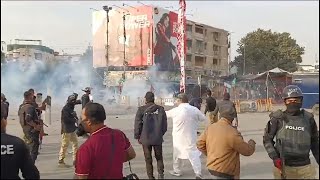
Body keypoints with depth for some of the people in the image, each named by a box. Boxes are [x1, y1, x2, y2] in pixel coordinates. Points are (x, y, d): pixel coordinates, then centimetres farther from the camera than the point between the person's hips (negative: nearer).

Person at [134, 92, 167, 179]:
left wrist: (137, 136, 6)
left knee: (148, 159, 10)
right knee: (159, 157, 16)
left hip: (145, 138, -1)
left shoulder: (141, 109, -8)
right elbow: (165, 124, 1)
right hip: (158, 138, 1)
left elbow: (137, 124, -6)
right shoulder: (160, 109, -2)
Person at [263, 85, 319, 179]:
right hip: (283, 167, -2)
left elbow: (315, 143, 11)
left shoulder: (308, 119, 0)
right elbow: (267, 139, 0)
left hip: (305, 168, 2)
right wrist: (274, 157, -12)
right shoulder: (278, 118, -7)